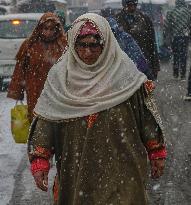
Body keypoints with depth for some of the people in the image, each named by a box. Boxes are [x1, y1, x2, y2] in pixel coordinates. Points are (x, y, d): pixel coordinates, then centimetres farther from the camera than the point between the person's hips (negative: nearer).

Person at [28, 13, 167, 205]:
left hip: (120, 171, -1)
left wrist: (157, 153, 5)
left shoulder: (125, 74, -6)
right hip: (75, 171, 1)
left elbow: (146, 116, 1)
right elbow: (44, 120, -5)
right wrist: (39, 161, -12)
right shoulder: (60, 76, -4)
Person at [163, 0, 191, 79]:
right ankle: (182, 74, 3)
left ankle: (175, 73, 13)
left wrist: (166, 37, 2)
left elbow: (166, 26, -3)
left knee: (175, 55, 12)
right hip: (185, 37, -1)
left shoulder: (170, 13, -1)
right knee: (183, 55, 5)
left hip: (174, 37, 1)